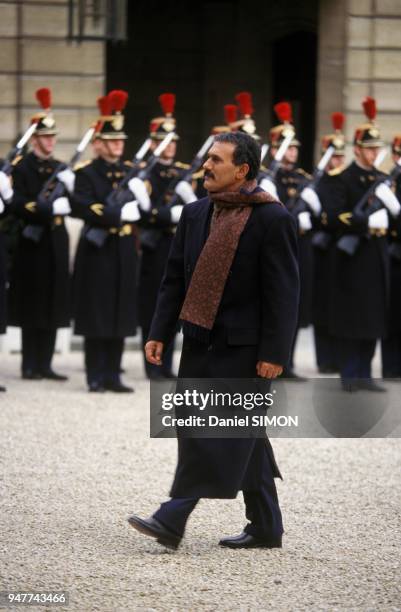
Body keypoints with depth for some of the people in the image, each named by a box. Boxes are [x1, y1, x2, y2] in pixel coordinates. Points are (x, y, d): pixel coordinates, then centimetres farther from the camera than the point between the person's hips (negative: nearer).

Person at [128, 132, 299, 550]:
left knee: (219, 433, -9)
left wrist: (274, 353, -15)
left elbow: (283, 291, -11)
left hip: (243, 348, -7)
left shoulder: (273, 219, -9)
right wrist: (160, 332, 5)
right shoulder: (195, 215, 10)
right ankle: (265, 528, 20)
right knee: (243, 436, 12)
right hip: (200, 342, 7)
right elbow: (175, 279, 13)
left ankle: (173, 520, -13)